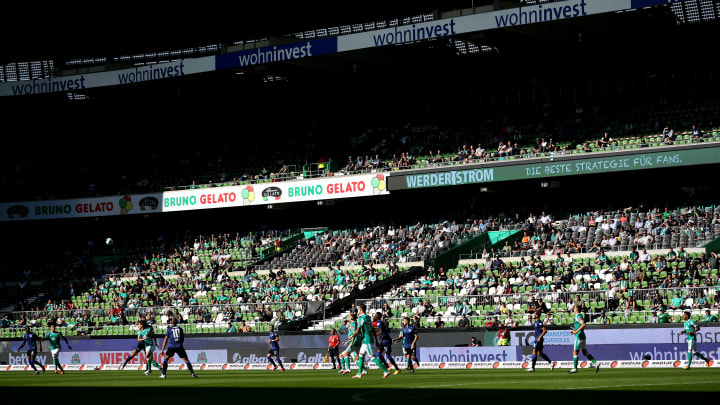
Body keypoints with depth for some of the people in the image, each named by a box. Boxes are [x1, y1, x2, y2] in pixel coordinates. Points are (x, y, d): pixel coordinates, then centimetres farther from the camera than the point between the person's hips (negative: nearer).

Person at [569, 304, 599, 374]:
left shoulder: (578, 316, -14)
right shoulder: (579, 316, 16)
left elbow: (583, 324, -26)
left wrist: (576, 331, -26)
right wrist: (575, 331, 20)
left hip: (579, 337, -10)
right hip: (582, 336, 10)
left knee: (575, 352, -2)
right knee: (585, 352, 11)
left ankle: (574, 368, 3)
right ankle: (595, 363, 3)